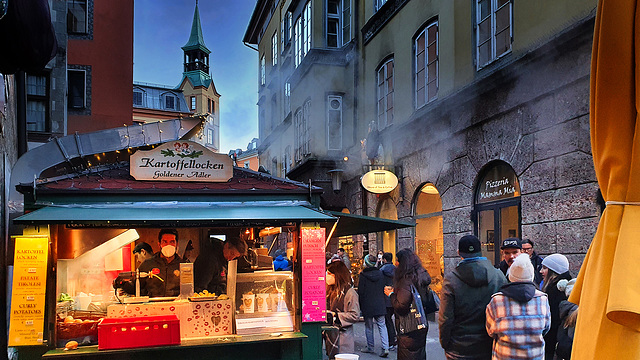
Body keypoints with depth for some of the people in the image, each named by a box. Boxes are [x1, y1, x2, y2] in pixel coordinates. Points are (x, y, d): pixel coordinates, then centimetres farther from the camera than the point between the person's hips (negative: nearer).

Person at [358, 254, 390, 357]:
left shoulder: (363, 275, -12)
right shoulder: (380, 274, 2)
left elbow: (360, 291, -8)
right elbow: (383, 289, 10)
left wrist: (360, 305, 2)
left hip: (367, 305, -4)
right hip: (380, 305, 4)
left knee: (369, 326, 10)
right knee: (382, 325, 4)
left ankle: (370, 347, 19)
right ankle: (385, 347, -7)